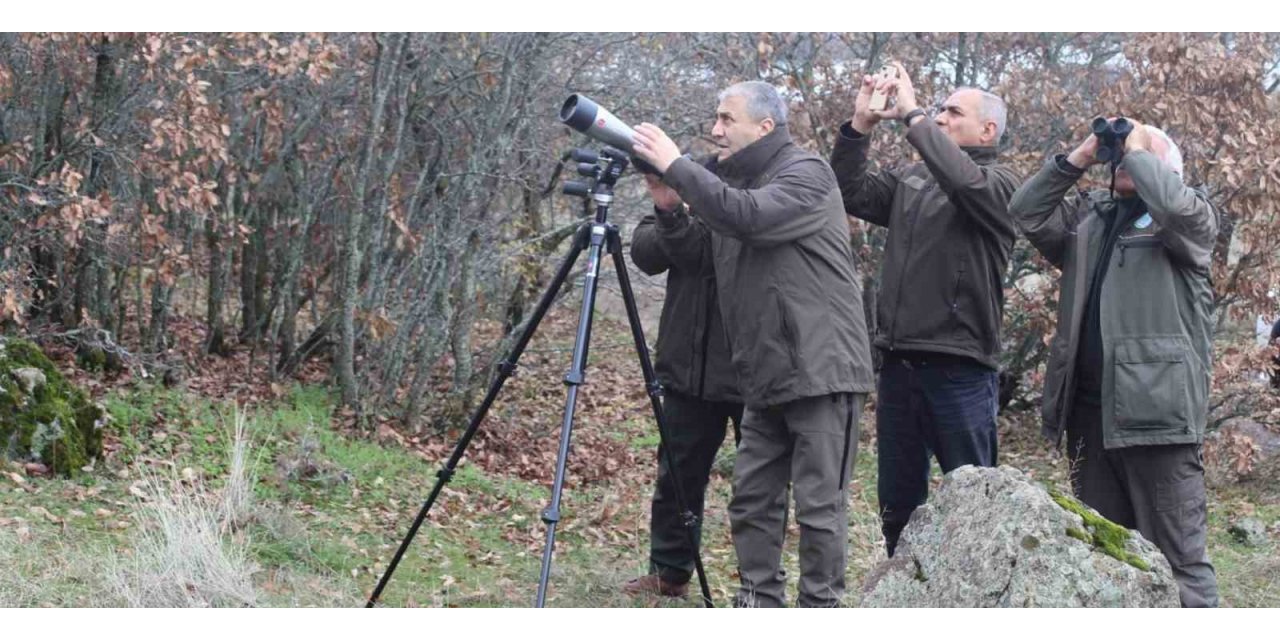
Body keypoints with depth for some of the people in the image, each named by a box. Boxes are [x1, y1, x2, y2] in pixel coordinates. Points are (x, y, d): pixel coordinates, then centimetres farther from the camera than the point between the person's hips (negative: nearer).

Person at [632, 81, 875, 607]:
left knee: (818, 503, -4)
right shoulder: (734, 180, 15)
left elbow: (748, 216, -27)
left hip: (821, 371, -8)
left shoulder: (806, 173, -10)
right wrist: (666, 203, 1)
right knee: (752, 498, 9)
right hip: (766, 377, 8)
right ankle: (759, 601, 17)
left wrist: (673, 165, -21)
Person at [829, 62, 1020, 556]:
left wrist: (911, 116, -18)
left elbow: (963, 182, -25)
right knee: (897, 502, 14)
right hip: (899, 363, 7)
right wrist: (859, 125, 0)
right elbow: (851, 194, 10)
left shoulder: (999, 184, -4)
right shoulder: (911, 181, 16)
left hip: (960, 370, -7)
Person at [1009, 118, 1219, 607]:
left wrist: (1137, 148, -2)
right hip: (1088, 408, 6)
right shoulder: (1088, 215, 19)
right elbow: (1027, 213, 10)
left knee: (1177, 551, -7)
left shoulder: (1192, 216, 3)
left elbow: (1172, 204, -19)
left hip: (1155, 405, -6)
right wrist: (1079, 158, 6)